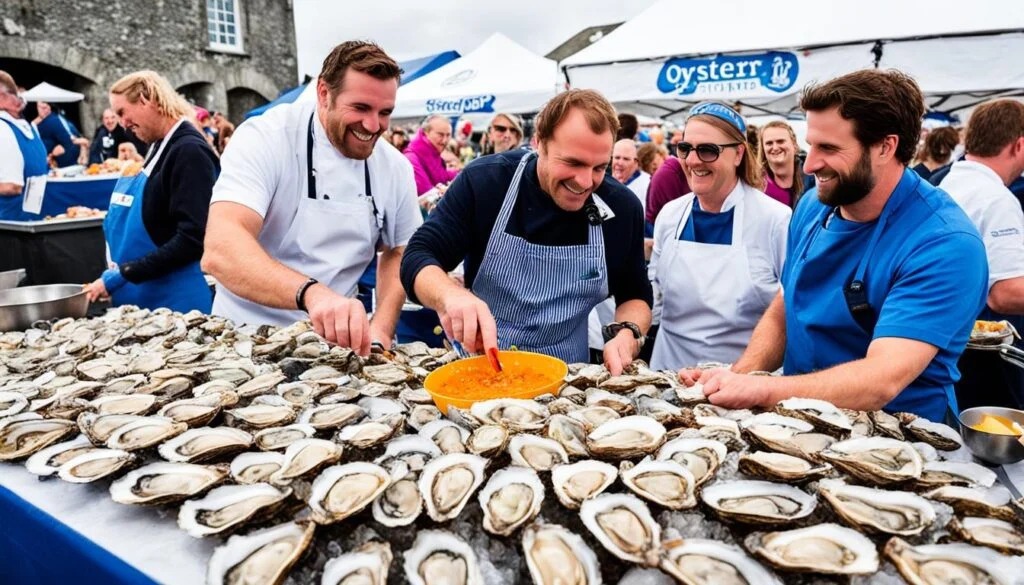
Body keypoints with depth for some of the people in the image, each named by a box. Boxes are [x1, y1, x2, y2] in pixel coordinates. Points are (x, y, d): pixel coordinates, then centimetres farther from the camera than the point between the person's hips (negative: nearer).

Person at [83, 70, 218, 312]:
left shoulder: (190, 151, -15)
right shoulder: (161, 147, 13)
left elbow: (191, 240, -21)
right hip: (146, 295, 8)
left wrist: (122, 274, -18)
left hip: (176, 299, -8)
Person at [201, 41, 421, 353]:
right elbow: (220, 250, -25)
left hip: (335, 342, 2)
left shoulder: (396, 168, 1)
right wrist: (311, 293, -42)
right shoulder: (264, 139, -12)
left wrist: (381, 329, -5)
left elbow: (397, 253, 12)